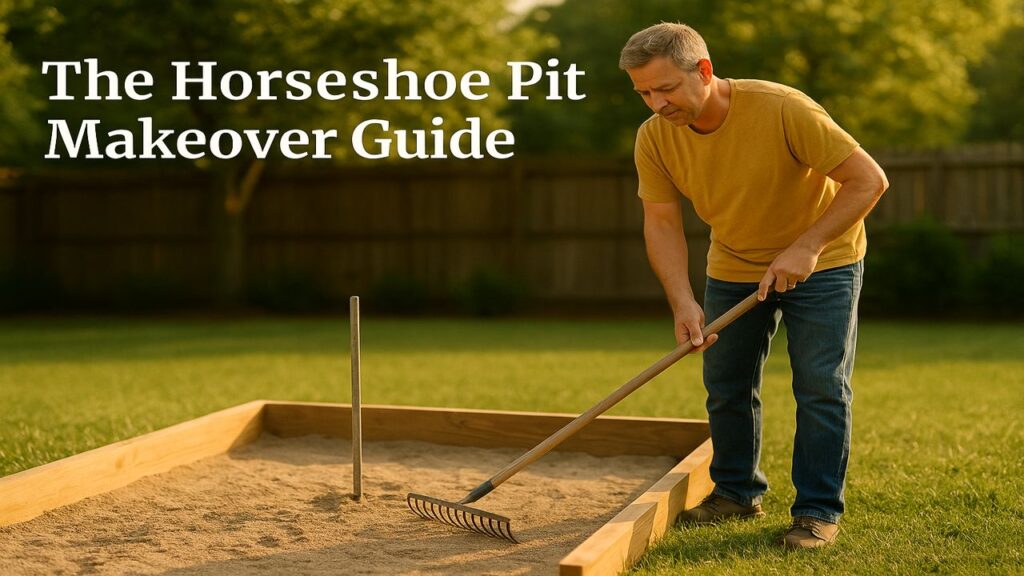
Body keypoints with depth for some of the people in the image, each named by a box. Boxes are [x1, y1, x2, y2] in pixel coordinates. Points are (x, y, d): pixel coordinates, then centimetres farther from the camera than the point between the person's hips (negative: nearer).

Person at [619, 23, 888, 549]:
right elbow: (661, 223, -14)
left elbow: (868, 179, -27)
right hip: (733, 267, 5)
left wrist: (805, 248, -32)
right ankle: (736, 492, 26)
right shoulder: (654, 138, -17)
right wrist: (683, 302, -27)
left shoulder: (783, 110, -31)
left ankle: (818, 510, 6)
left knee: (821, 386, -6)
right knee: (726, 387, 9)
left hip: (820, 262, -4)